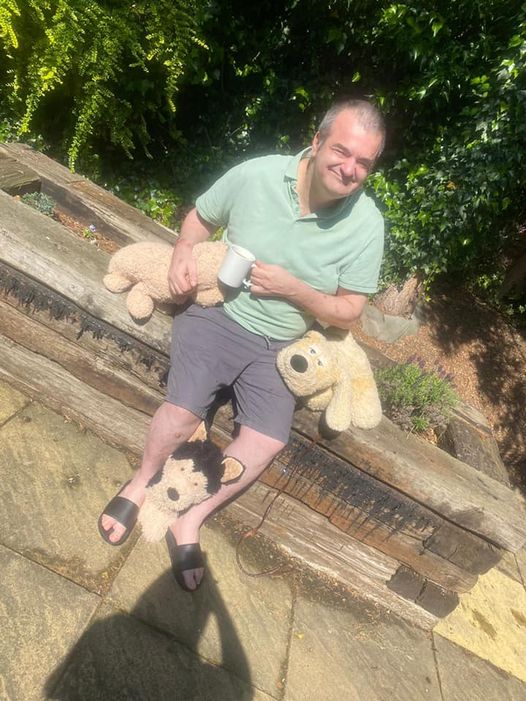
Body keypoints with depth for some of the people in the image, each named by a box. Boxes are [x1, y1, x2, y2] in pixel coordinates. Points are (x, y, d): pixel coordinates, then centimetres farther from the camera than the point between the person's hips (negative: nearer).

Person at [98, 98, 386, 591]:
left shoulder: (366, 224, -9)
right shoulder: (256, 176, -10)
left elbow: (347, 312, -5)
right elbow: (200, 217, 7)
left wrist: (291, 288, -19)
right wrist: (183, 255, -13)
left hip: (278, 345, 2)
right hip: (218, 313, -1)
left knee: (268, 440, -14)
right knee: (183, 409, -20)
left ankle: (190, 522, 7)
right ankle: (140, 484, 12)